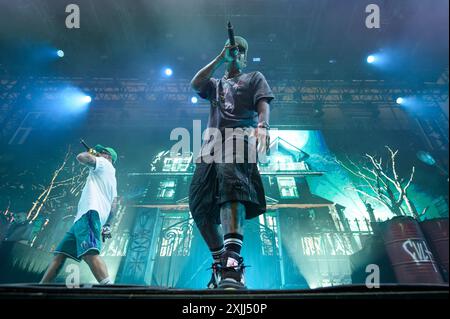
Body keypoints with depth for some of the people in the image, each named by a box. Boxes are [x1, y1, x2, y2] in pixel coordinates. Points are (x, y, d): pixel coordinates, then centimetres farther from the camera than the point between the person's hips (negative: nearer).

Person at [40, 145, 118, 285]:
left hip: (89, 213, -11)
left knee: (89, 253, -29)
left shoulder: (105, 163, 8)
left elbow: (81, 157, -9)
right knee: (60, 255, 11)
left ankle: (108, 285, -42)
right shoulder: (111, 177, 32)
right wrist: (107, 225, 21)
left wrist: (90, 153, 13)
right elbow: (113, 204, 25)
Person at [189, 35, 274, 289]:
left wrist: (263, 126, -16)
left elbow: (263, 104, 7)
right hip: (212, 143, 6)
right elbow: (195, 84, 14)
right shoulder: (215, 84, 37)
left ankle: (233, 261, -48)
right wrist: (221, 57, 16)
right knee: (200, 205, -6)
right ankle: (220, 265, 3)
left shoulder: (254, 78, 27)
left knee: (230, 182, -36)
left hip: (240, 136, -5)